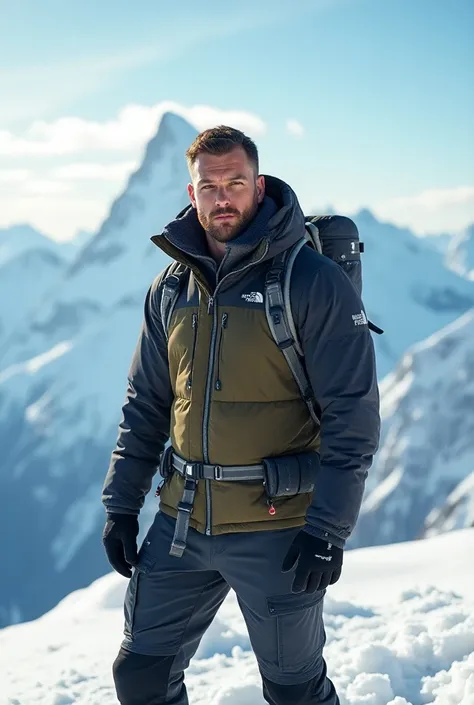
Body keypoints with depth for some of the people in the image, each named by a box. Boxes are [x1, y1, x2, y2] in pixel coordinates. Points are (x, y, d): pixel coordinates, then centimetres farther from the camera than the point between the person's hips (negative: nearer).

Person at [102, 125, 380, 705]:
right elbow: (145, 406, 14)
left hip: (275, 528, -5)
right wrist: (121, 505, 8)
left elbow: (353, 414, -12)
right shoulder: (170, 288, 7)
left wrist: (328, 529, -16)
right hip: (181, 522, 5)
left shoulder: (312, 281, -11)